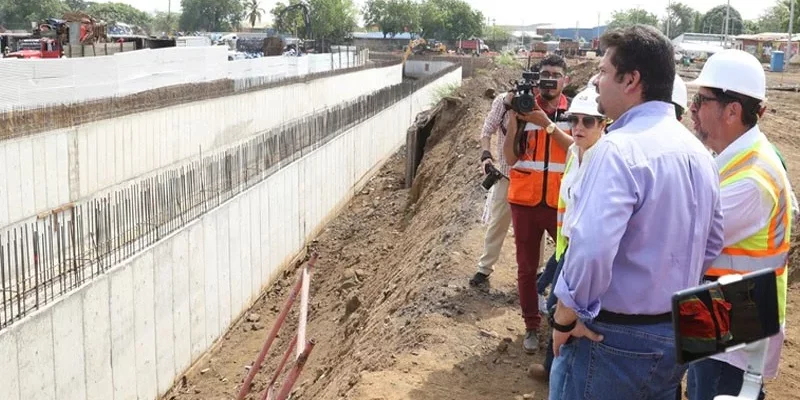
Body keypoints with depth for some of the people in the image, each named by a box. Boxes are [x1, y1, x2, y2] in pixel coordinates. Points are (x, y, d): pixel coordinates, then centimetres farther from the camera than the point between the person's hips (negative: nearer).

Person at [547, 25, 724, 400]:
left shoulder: (619, 148, -22)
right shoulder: (698, 151, 7)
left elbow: (590, 247, -32)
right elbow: (711, 244, 15)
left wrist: (565, 315, -18)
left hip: (614, 338, -8)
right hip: (678, 333, 8)